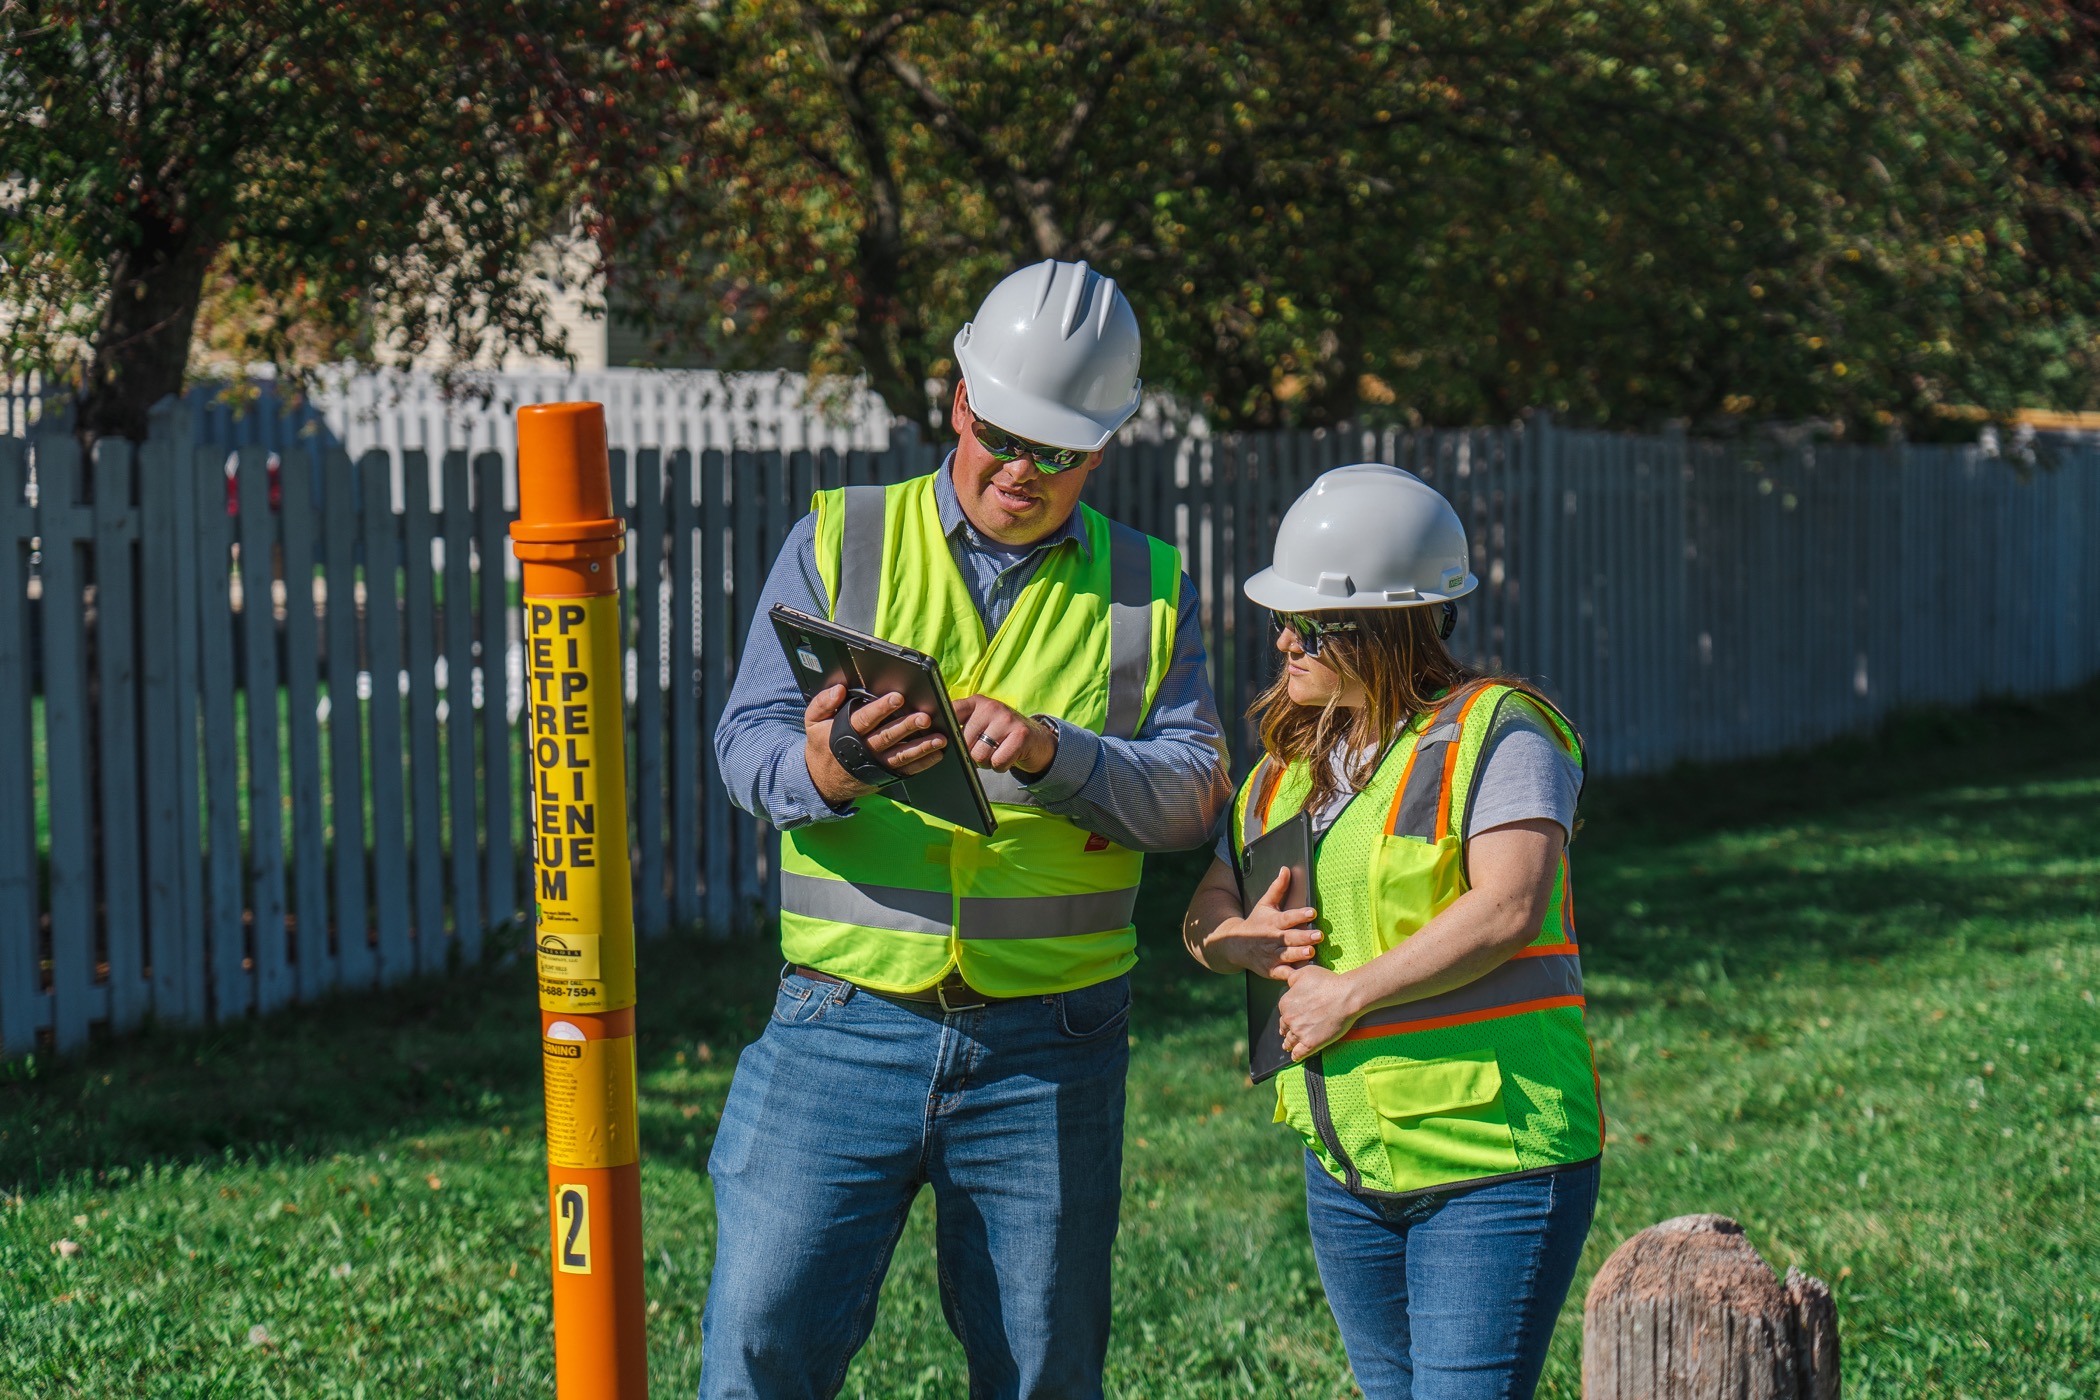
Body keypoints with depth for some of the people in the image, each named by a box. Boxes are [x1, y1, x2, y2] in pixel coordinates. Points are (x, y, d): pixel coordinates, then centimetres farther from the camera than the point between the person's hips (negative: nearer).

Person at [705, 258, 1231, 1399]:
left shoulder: (1146, 590, 10)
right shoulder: (838, 542, 7)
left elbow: (1194, 795, 0)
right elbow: (746, 740, -1)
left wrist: (1050, 754, -19)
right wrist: (819, 772, -25)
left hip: (1049, 1050, 1)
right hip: (845, 1031, -1)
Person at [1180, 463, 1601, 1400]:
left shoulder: (1496, 734, -9)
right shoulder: (1288, 760, 14)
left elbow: (1507, 908, -22)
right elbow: (1205, 909, 16)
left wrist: (1350, 992, -19)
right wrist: (1237, 937, -8)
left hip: (1492, 1156, -7)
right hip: (1343, 1166, 7)